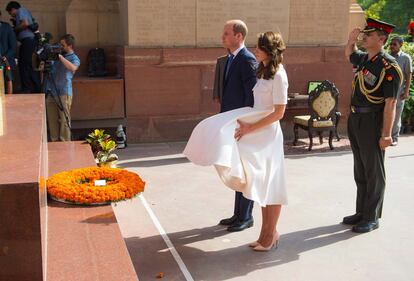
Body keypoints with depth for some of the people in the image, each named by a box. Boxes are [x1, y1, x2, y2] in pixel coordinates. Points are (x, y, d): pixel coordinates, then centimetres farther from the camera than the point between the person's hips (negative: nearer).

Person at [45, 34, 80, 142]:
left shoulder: (74, 58, 0)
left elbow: (73, 68, -23)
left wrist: (60, 57, -22)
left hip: (64, 92, -6)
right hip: (51, 92, 6)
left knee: (64, 120, -4)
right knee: (52, 119, 8)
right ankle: (54, 142, 16)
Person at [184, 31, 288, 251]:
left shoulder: (278, 75, -13)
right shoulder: (263, 71, 12)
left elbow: (279, 113, -17)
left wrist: (251, 128, -17)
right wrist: (248, 125, 2)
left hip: (267, 134, -8)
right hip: (256, 132, 8)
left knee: (270, 186, 1)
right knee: (262, 186, 11)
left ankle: (270, 235, 13)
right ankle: (268, 232, 21)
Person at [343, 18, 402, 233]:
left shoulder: (389, 67, -16)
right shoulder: (364, 59, 7)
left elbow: (390, 103, -19)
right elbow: (349, 55, 32)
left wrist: (386, 134, -21)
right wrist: (351, 40, 12)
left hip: (372, 122, -8)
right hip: (355, 119, 8)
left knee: (373, 172, 3)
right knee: (360, 171, 17)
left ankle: (372, 218, 14)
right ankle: (362, 211, 30)